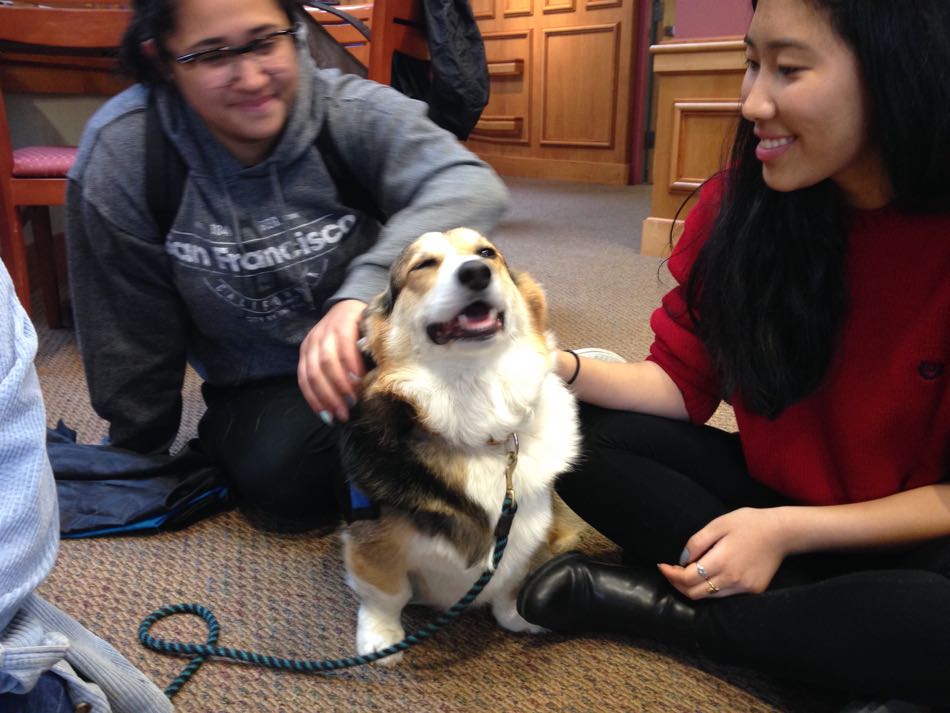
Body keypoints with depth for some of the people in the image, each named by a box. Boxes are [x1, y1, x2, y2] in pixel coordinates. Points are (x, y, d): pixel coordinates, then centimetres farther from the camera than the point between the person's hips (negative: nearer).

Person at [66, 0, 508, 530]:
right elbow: (131, 332, -6)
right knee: (286, 483, -30)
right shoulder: (121, 152, -15)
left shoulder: (351, 109, -18)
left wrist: (363, 289, -49)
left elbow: (472, 184, -33)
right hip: (261, 386, 0)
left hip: (384, 343, 1)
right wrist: (141, 465, 5)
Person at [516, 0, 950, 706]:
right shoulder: (738, 201, -10)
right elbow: (684, 381, -5)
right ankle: (826, 614, -15)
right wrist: (561, 368, -22)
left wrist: (788, 530, -24)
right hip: (771, 496, 4)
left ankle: (653, 606, -16)